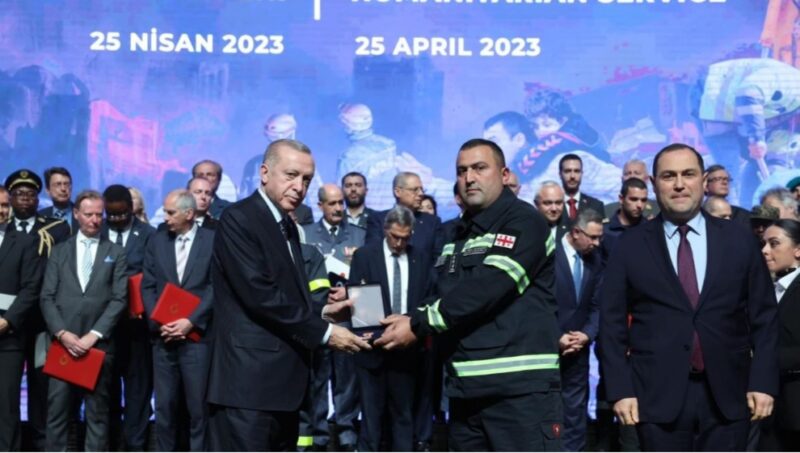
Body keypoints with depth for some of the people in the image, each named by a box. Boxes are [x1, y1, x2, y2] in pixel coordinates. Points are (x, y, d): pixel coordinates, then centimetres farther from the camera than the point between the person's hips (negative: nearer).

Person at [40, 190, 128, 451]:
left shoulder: (116, 253, 8)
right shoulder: (59, 251, 12)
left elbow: (119, 299, 0)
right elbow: (47, 298, 5)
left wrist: (94, 334, -10)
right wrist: (62, 333, -9)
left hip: (99, 343, -1)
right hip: (63, 342, 1)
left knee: (97, 411, 4)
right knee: (57, 409, 1)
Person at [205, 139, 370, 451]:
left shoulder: (287, 226, 18)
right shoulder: (238, 219, -11)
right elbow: (259, 294, -20)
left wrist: (321, 313, 3)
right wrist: (322, 332, -16)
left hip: (281, 377, 10)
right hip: (249, 379, -9)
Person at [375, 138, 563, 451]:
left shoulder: (524, 222, -8)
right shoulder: (457, 235, 18)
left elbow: (486, 289, -19)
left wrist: (419, 324, -14)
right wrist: (406, 322, 0)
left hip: (520, 386, -8)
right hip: (466, 390, 8)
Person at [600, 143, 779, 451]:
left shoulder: (739, 242, 6)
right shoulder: (630, 247, 3)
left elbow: (764, 317, 7)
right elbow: (613, 323, 2)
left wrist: (763, 381, -1)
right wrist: (620, 389, -5)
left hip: (727, 395, 1)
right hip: (658, 396, -1)